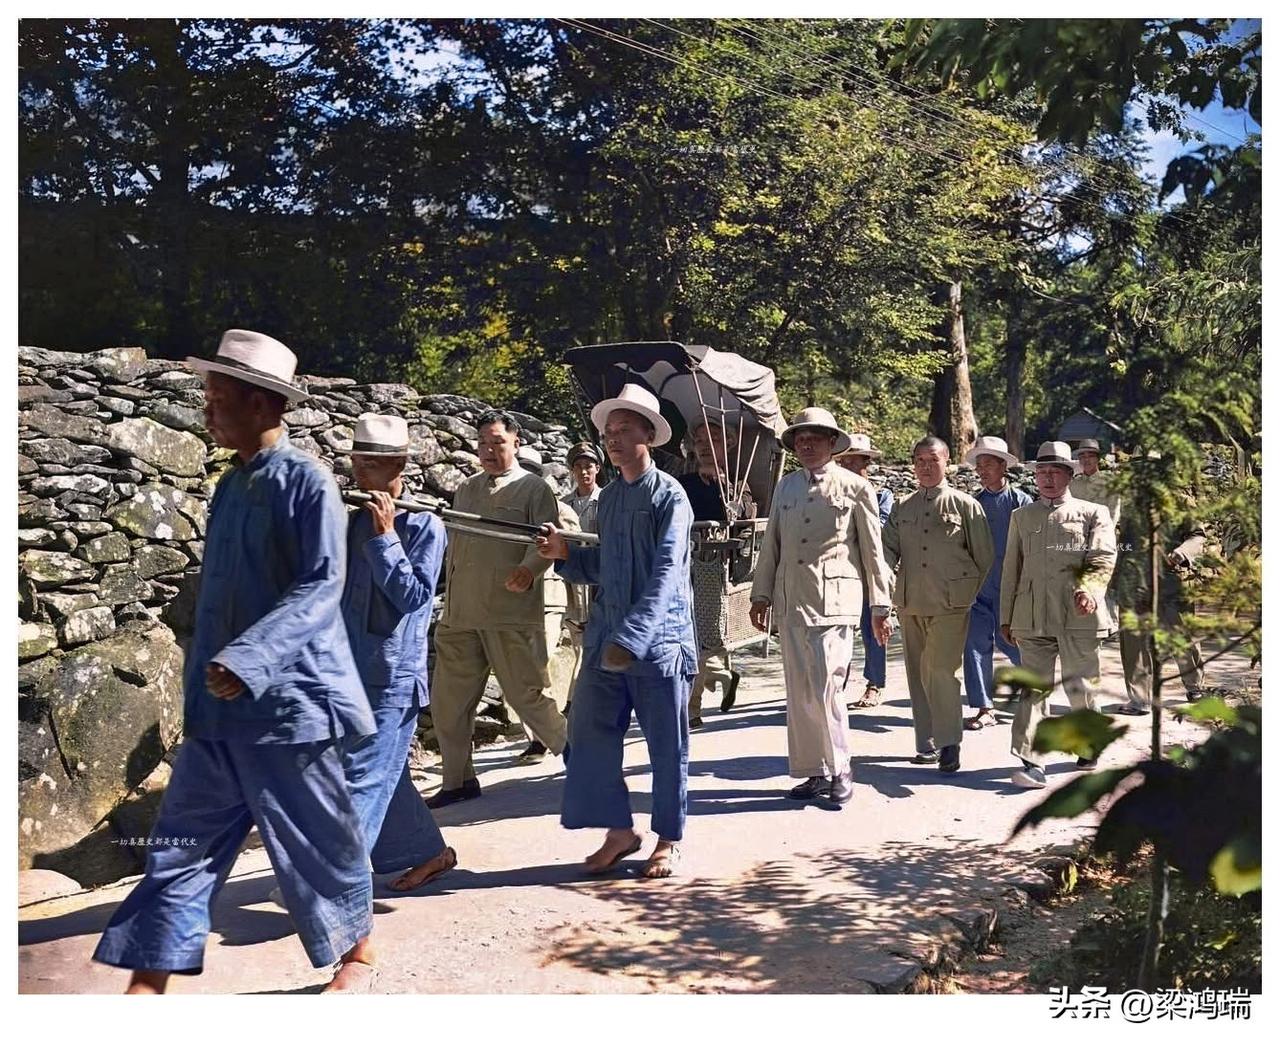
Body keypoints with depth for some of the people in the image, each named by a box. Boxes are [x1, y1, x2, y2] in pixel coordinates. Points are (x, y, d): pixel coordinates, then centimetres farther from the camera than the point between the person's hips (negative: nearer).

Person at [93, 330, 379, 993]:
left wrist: (245, 660, -28)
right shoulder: (231, 486, 11)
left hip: (286, 698, -7)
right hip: (221, 705, 7)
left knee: (316, 841, 8)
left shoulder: (306, 481, -13)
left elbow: (321, 586, -20)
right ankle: (147, 987, 19)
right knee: (183, 843, 9)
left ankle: (358, 957, 30)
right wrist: (202, 680, 20)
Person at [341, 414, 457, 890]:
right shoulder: (353, 520, 9)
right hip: (351, 669, 7)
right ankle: (430, 852, 32)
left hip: (392, 676, -7)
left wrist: (385, 536, -19)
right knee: (385, 775, 16)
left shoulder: (424, 525, -9)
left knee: (362, 780, -5)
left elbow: (412, 595, -16)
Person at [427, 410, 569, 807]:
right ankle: (458, 780, 21)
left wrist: (529, 569, -29)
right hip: (460, 615, 6)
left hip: (512, 614, -6)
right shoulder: (466, 490, 20)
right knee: (448, 700, 7)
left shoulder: (534, 488, 2)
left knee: (529, 695, -3)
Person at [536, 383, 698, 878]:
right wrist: (566, 554, 1)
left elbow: (666, 572, -18)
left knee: (666, 744, 6)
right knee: (590, 734, 6)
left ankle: (669, 838, 23)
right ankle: (619, 829, 23)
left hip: (658, 641, -6)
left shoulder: (669, 496, -8)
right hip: (604, 636, 7)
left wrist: (632, 638, -26)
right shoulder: (608, 497, 13)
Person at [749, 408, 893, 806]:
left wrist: (880, 606, 3)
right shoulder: (785, 486, 13)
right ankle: (815, 772, 19)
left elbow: (873, 550, 3)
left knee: (826, 689, -10)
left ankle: (840, 769, 8)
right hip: (791, 601, 5)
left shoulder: (855, 488, 2)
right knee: (799, 694, 7)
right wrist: (761, 594, 12)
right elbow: (771, 544, 15)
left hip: (835, 600, -4)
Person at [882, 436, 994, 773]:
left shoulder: (965, 505, 3)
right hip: (910, 603, 4)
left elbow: (984, 556, 7)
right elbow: (889, 548, 8)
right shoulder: (902, 508, 13)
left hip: (950, 604, -4)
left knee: (941, 670, -14)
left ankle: (949, 743, -2)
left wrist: (970, 593, 7)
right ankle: (927, 743, 19)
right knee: (918, 674, 9)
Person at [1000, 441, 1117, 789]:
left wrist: (1089, 588, -24)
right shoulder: (1021, 516, 19)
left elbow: (1103, 558, -3)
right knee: (1034, 686, -5)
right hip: (1033, 617, 2)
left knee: (1080, 686, 7)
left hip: (1079, 615, -1)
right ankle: (1032, 762, -7)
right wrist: (1006, 617, 14)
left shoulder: (1093, 513, 11)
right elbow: (1011, 568, 17)